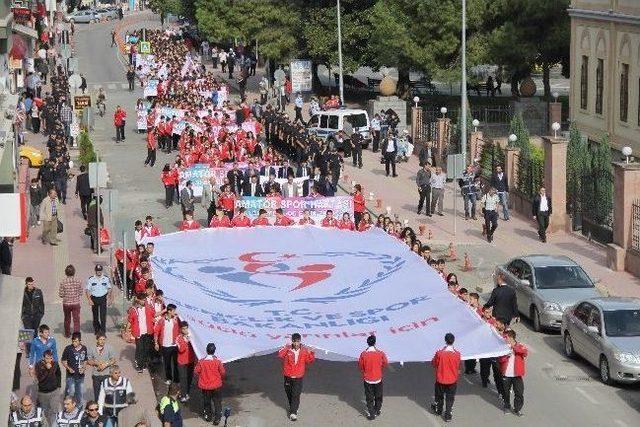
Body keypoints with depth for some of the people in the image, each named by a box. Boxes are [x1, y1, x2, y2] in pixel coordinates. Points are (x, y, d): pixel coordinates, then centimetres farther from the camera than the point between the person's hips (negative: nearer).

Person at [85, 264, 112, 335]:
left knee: (103, 316, -9)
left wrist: (109, 298, 2)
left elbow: (109, 289, 12)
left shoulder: (106, 279, 2)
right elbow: (88, 290, -3)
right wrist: (89, 300, -14)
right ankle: (96, 329, 29)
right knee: (95, 316, 11)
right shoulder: (91, 279, -3)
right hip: (94, 299, 1)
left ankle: (103, 331, -6)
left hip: (103, 298, -1)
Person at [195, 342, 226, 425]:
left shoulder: (201, 361, -15)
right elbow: (223, 373, -8)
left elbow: (196, 372, -4)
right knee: (217, 402, 12)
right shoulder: (218, 361, -18)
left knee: (206, 402, 21)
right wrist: (221, 378, 14)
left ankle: (207, 416, 33)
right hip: (216, 385, -2)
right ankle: (217, 418, 11)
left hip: (204, 386, 2)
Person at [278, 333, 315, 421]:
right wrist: (285, 348, -34)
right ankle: (292, 408, 41)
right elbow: (280, 355, -22)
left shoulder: (304, 351, -4)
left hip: (298, 377, -2)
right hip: (288, 376, 2)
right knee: (289, 393, 18)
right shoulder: (287, 349, -7)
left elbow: (309, 361, -3)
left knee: (296, 395, -10)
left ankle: (293, 412, -11)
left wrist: (311, 354, -21)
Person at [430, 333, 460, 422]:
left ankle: (438, 410, 42)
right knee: (450, 398, 15)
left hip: (440, 379, 0)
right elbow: (458, 367, -1)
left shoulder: (439, 353, -21)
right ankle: (447, 415, 18)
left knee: (440, 396, 22)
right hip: (452, 380, 0)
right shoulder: (457, 354, -17)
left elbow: (434, 363, -5)